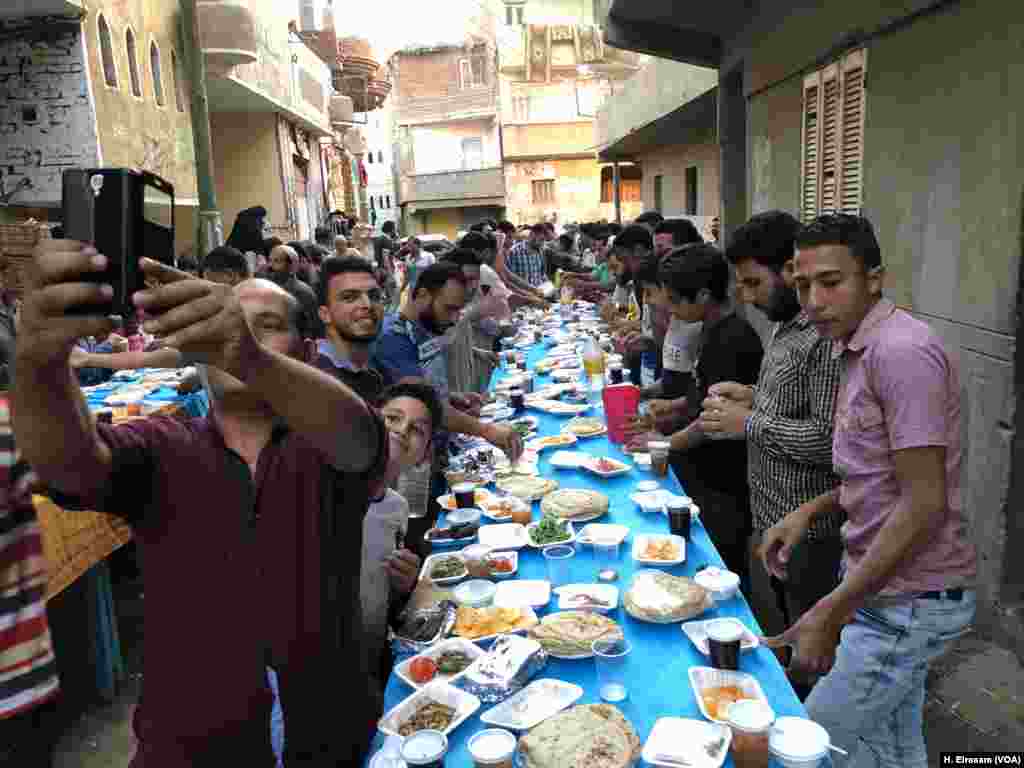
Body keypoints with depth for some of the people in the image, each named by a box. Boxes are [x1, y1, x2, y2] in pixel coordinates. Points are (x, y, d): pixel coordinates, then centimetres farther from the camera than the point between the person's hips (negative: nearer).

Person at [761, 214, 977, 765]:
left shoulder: (902, 351, -21)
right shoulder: (860, 349, 10)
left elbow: (925, 503, -24)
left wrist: (830, 613, -22)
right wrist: (809, 511, 3)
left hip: (909, 600, -9)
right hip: (883, 585, 9)